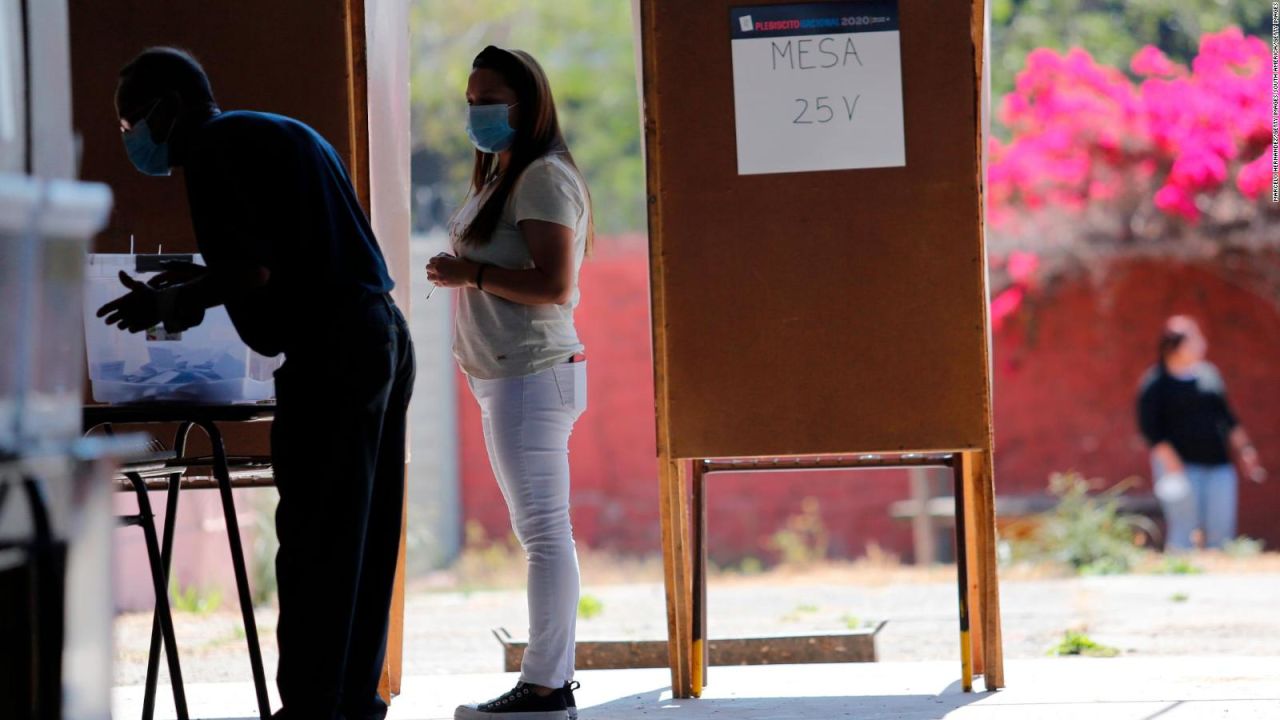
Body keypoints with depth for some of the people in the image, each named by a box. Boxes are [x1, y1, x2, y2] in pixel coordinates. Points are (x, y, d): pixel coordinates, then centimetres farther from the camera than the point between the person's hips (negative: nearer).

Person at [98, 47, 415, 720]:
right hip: (384, 336, 10)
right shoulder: (287, 133, 22)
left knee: (316, 543, -6)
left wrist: (172, 303, -1)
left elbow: (252, 271, -15)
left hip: (330, 354, -10)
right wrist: (199, 286, 25)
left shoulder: (211, 147, -6)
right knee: (362, 535, 14)